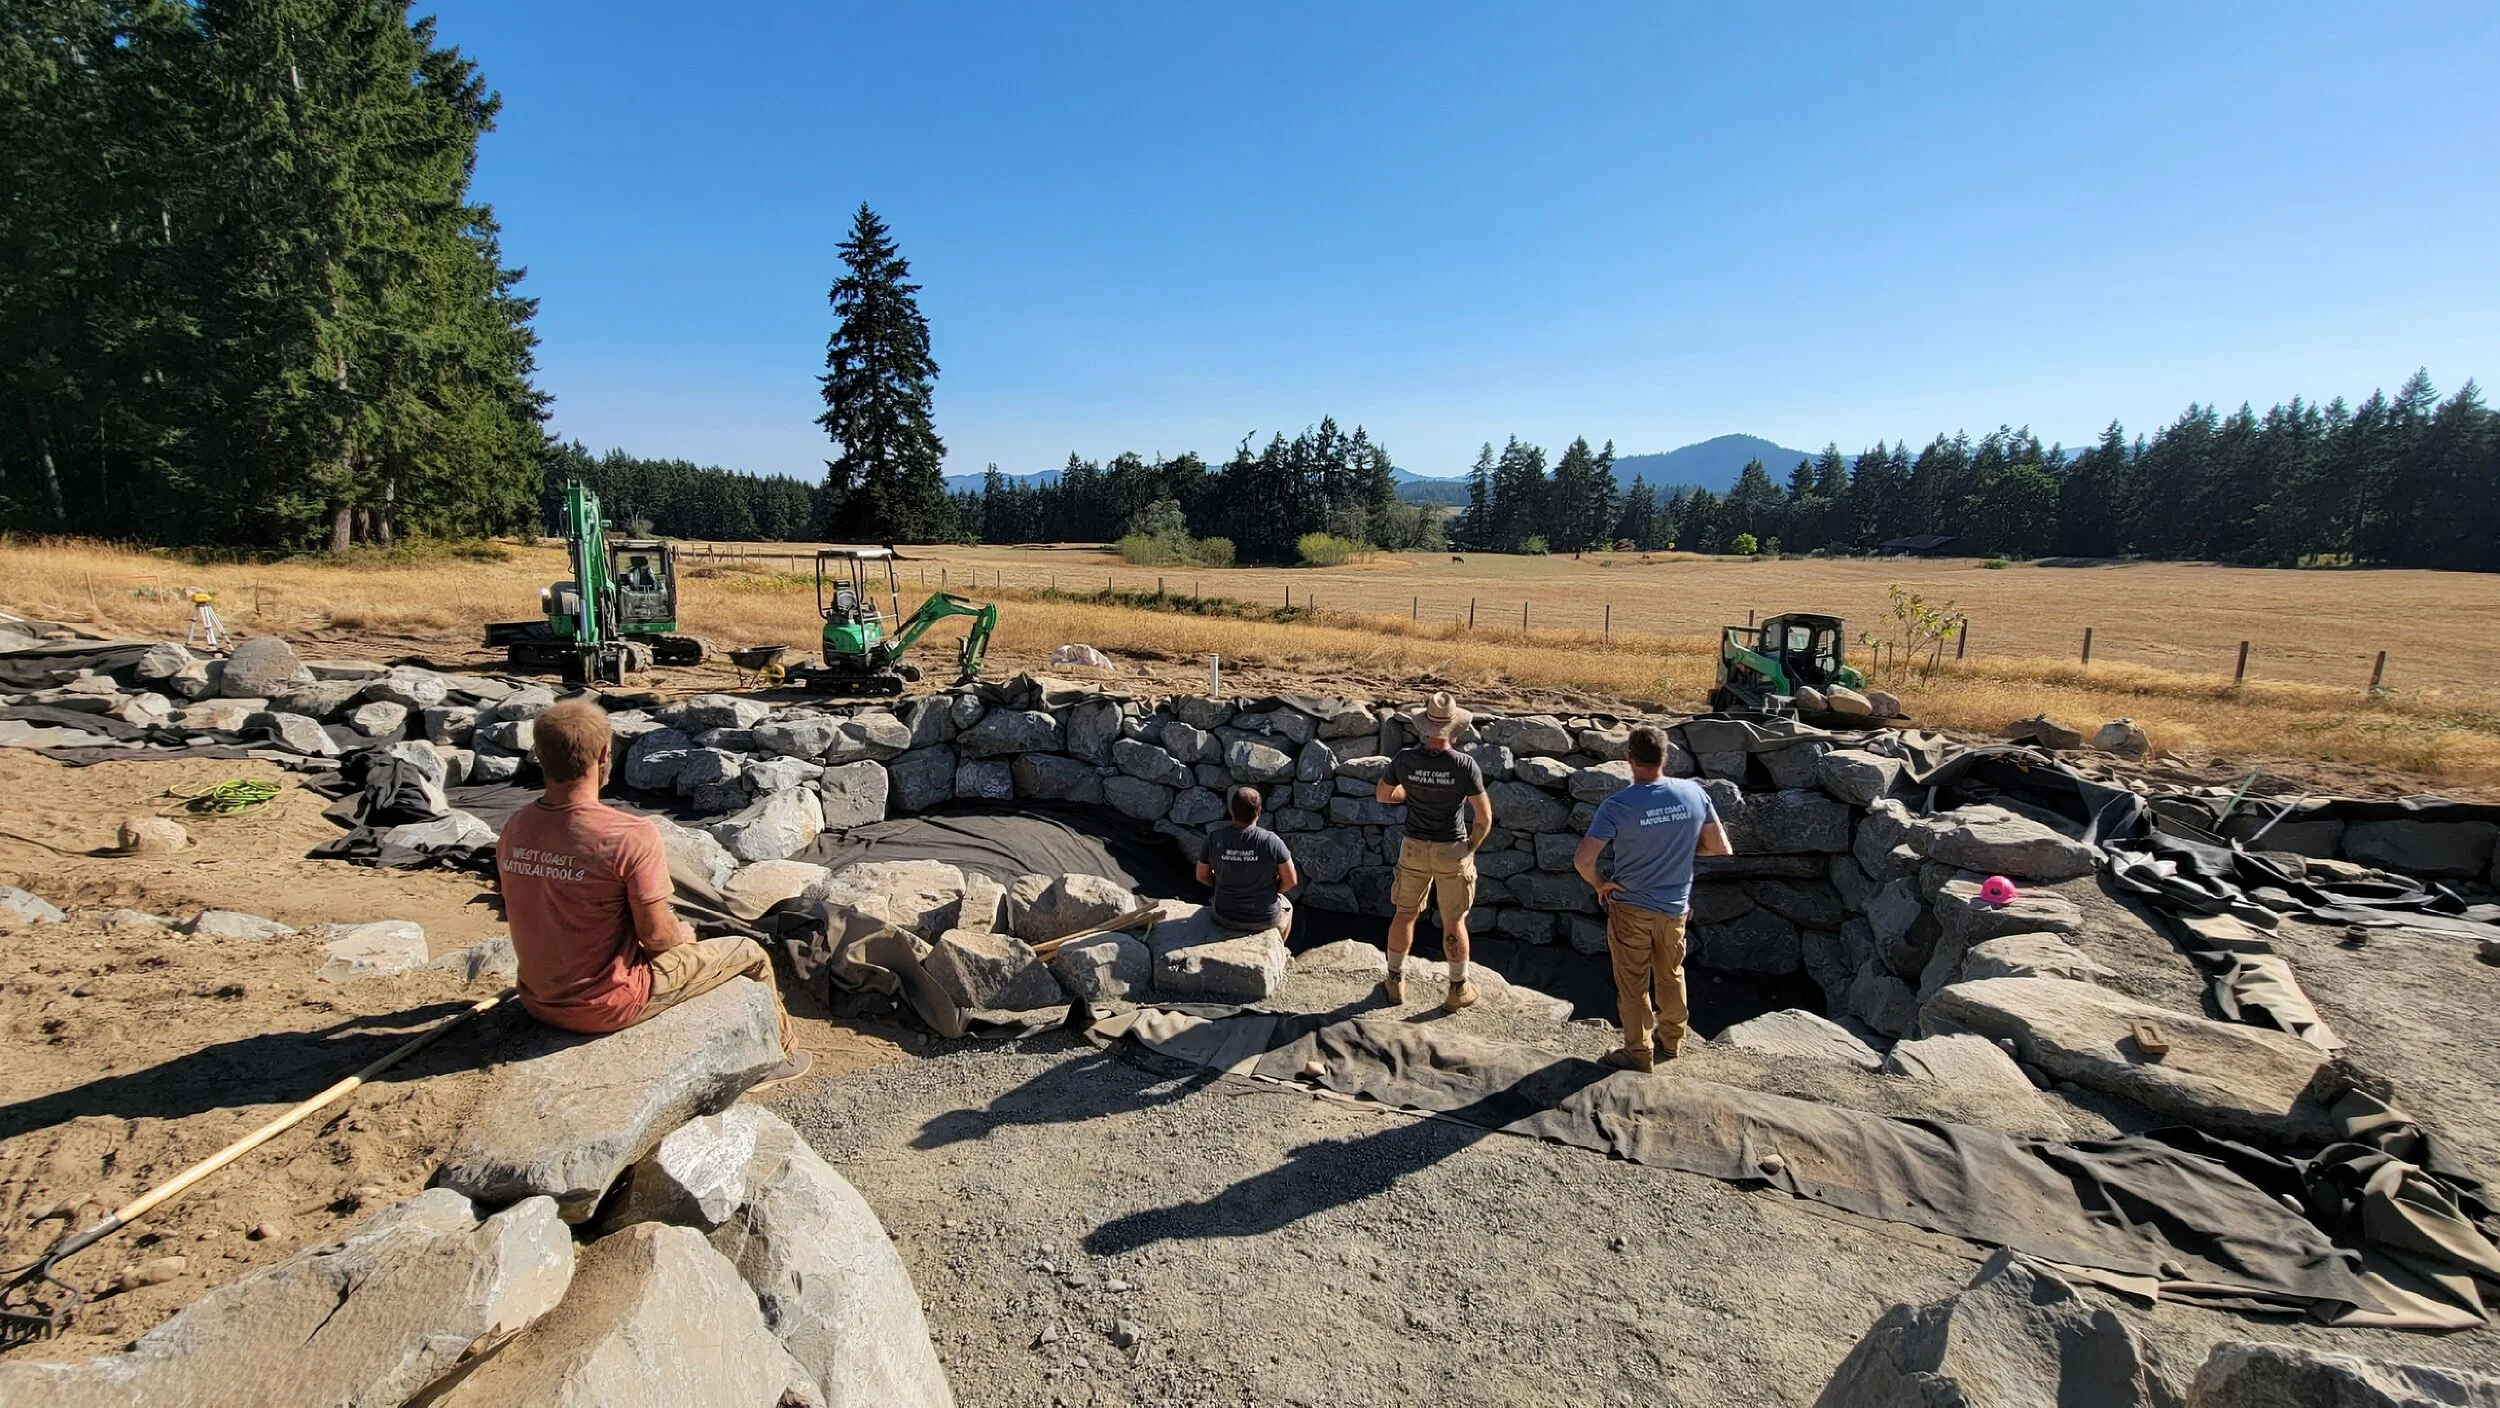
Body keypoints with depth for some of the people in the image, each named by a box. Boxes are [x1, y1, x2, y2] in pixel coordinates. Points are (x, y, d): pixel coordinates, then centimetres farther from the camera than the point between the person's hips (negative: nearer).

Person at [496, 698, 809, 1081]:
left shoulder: (514, 830, -5)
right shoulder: (631, 835, -27)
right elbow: (655, 935, -21)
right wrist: (681, 934, 2)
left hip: (538, 1002, 7)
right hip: (605, 1007, -7)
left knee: (676, 936, 31)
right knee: (750, 953, 10)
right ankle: (779, 1056, 32)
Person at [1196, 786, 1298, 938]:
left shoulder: (1214, 838, -17)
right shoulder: (1272, 841, -22)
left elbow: (1202, 876, -3)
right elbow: (1290, 881, -13)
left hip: (1225, 919, 2)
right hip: (1266, 920, -2)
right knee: (1287, 908, 34)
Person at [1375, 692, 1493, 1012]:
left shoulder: (1405, 759, -13)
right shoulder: (1465, 765, -19)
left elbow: (1382, 795, 3)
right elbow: (1484, 817, -16)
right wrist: (1471, 847, 2)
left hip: (1414, 848, 2)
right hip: (1452, 851, -2)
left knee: (1405, 915, 18)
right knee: (1453, 922, 14)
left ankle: (1396, 982, 29)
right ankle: (1458, 990, 26)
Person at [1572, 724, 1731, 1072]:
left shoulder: (1617, 805, -23)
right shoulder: (1694, 793, -11)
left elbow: (1582, 860, -28)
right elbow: (1721, 849, -1)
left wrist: (1598, 884, -8)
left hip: (1631, 908, -4)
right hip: (1675, 907, 4)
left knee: (1633, 985, 13)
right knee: (1671, 976, 25)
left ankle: (1639, 1053, 26)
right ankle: (1672, 1041, 42)